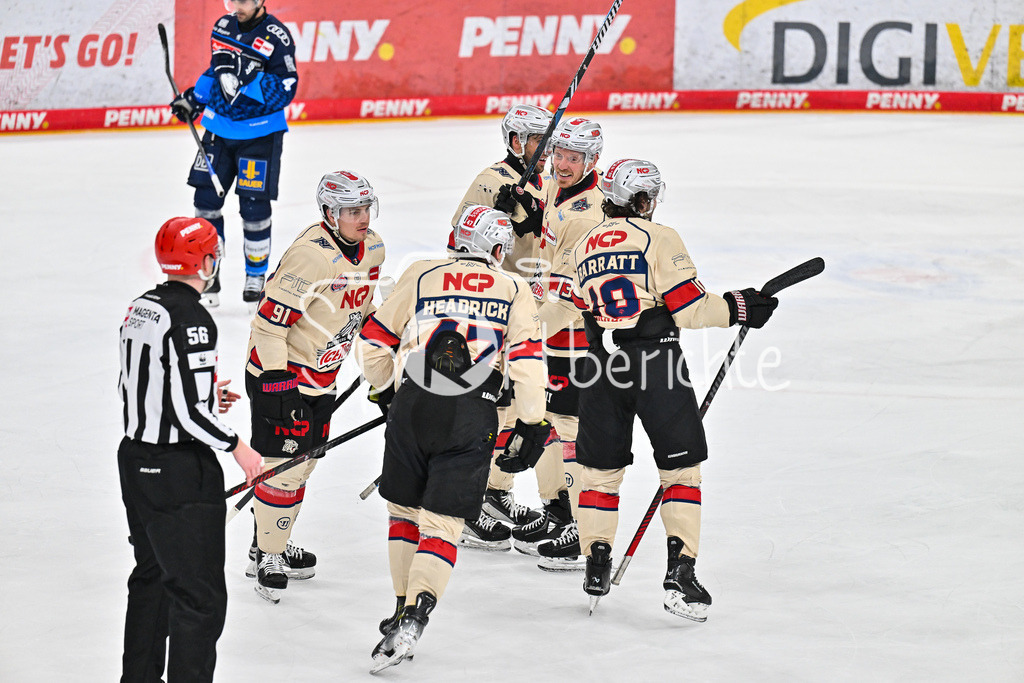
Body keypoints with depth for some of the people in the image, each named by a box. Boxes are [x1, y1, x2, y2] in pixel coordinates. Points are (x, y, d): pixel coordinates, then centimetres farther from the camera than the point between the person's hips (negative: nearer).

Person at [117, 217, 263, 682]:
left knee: (152, 577, 23)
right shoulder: (190, 320, -21)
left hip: (136, 458, 10)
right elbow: (188, 412, -24)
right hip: (179, 473, -10)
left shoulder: (141, 308, 7)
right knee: (200, 594, -6)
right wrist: (236, 445, -12)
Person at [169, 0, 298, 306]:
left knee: (253, 206, -3)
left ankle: (256, 275, 15)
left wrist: (249, 77, -31)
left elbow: (284, 91, -21)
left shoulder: (276, 37, -16)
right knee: (206, 200, 3)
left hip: (259, 134, -6)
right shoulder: (224, 26, 5)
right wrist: (194, 98, 14)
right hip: (219, 128, 6)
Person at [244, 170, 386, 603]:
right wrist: (277, 385, -26)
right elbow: (269, 320, -25)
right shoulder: (312, 255, -26)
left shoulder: (373, 249, 1)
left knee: (305, 460, 18)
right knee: (285, 465, -6)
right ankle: (266, 556, 7)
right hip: (280, 372, -9)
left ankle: (272, 545, 33)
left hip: (321, 375, 9)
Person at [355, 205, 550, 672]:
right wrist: (532, 426, 6)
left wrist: (385, 388, 32)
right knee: (442, 524, 1)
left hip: (411, 407, 1)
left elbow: (373, 343, 14)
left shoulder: (420, 276, 13)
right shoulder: (513, 290, 11)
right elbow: (528, 362, 0)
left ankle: (404, 609, 24)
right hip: (471, 419, -1)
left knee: (404, 510, 20)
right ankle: (414, 616, -19)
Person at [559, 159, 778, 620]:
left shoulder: (583, 248, 12)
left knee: (601, 468, 17)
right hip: (656, 362, -4)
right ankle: (680, 571, -7)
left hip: (602, 363, 4)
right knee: (680, 468, 3)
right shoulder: (658, 239, -5)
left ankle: (596, 565, 18)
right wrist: (738, 308, 2)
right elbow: (688, 308, -9)